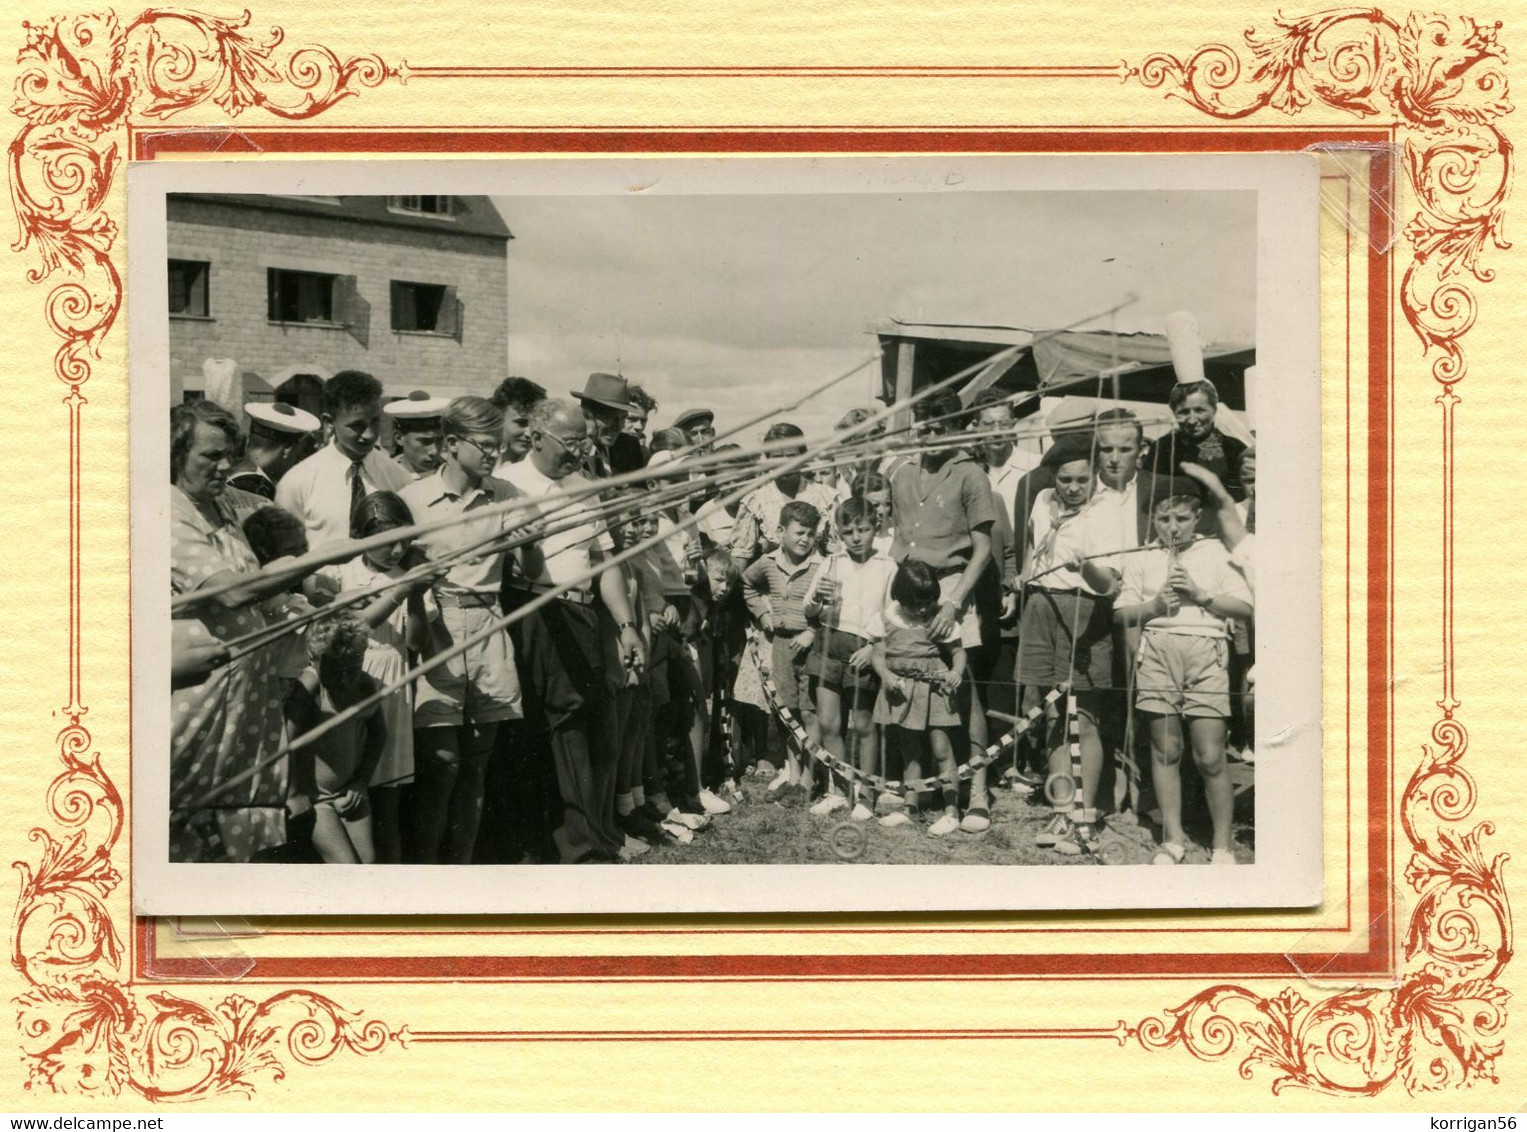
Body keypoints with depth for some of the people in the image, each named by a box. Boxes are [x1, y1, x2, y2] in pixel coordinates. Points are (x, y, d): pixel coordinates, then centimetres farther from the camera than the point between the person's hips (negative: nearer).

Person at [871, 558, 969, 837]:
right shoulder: (890, 617, -2)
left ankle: (951, 811, -3)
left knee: (941, 748, -7)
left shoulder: (941, 619, -10)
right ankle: (910, 808, 23)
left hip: (933, 688, -4)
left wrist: (956, 671, -24)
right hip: (902, 690, 4)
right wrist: (886, 675, -16)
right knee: (909, 751, 14)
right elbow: (878, 652, 1)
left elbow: (957, 651, -4)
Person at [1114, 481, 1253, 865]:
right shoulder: (1142, 560, 13)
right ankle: (1173, 838, 16)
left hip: (1206, 649, -2)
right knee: (1165, 749, 6)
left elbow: (1244, 607, 4)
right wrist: (1154, 605, -7)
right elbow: (1122, 614, 10)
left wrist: (1200, 594, -8)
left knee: (1210, 756, -5)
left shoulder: (1217, 553, 10)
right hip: (1157, 649, 2)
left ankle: (1222, 846, 5)